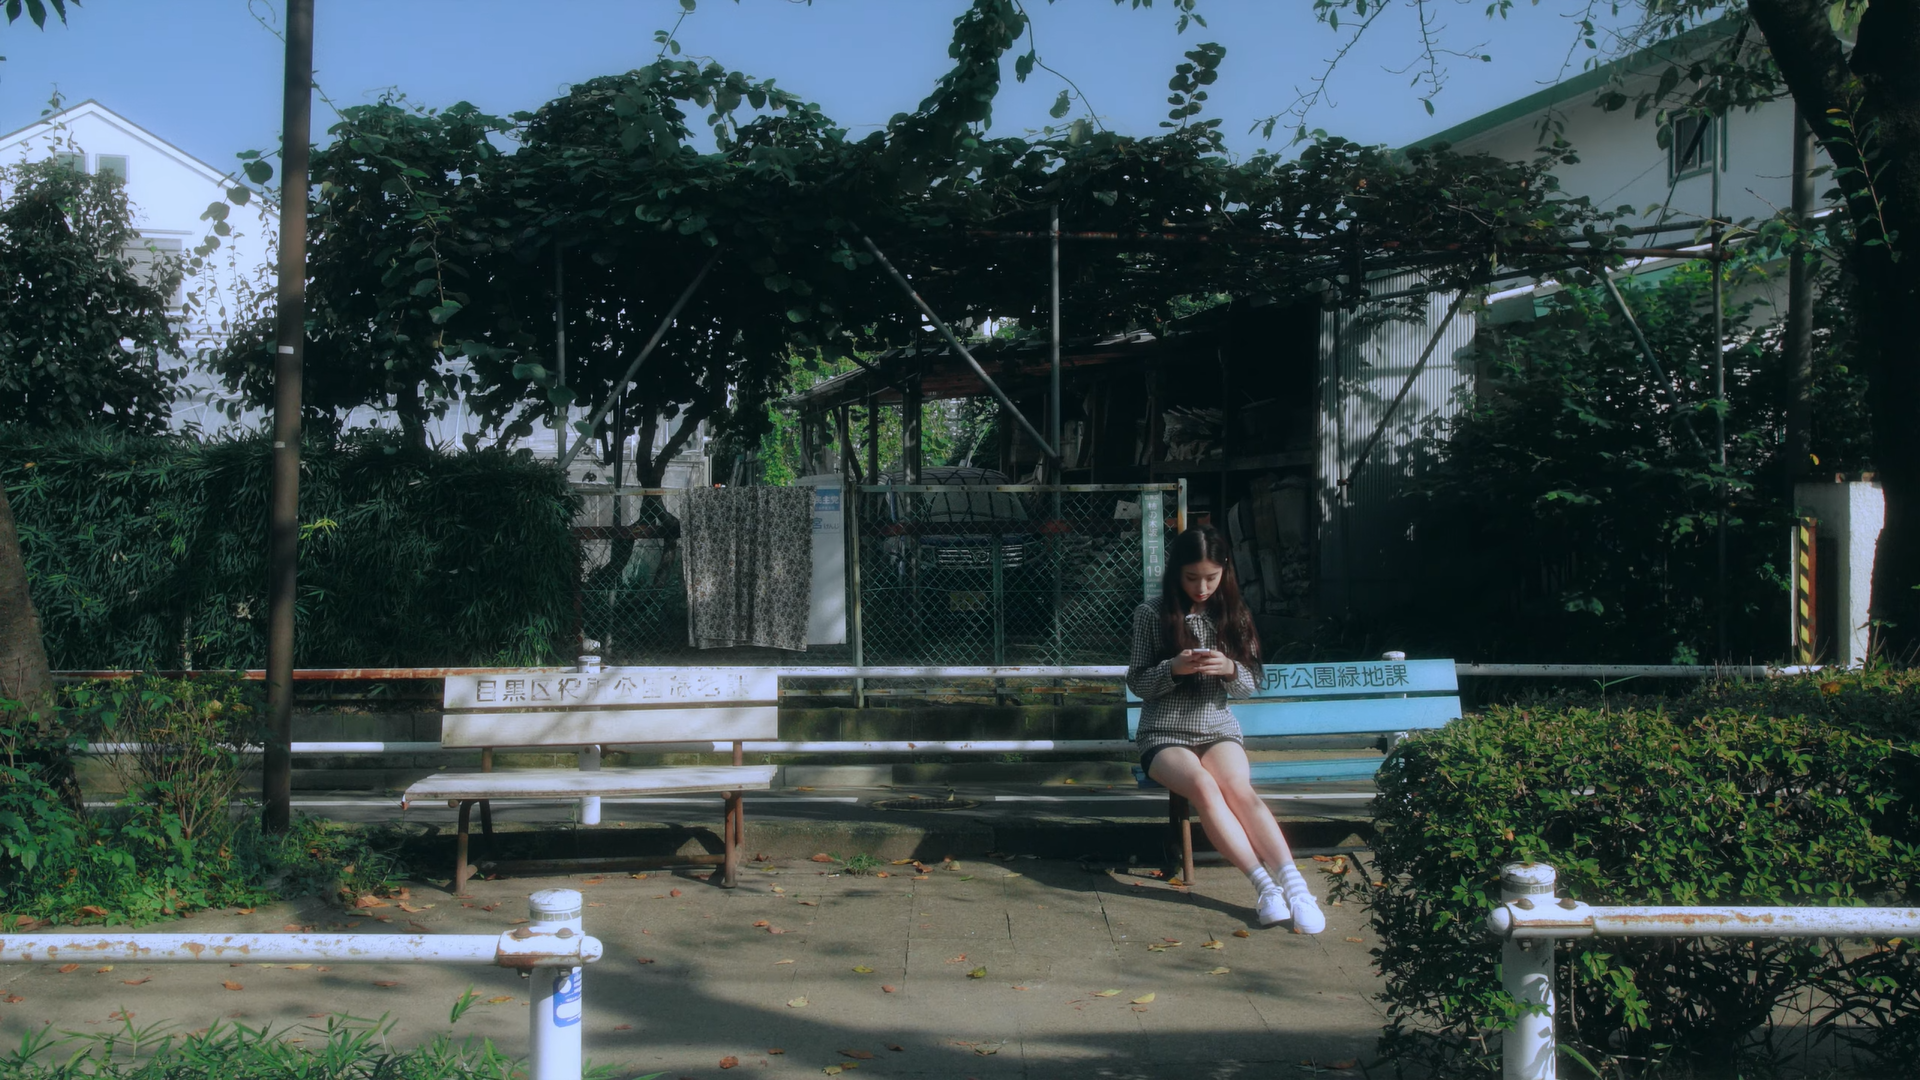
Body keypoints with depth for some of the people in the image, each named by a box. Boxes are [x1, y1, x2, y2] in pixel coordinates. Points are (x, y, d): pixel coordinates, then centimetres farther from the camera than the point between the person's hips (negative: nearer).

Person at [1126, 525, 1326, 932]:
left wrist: (1230, 669, -16)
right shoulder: (1151, 614, -2)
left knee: (1239, 788, -31)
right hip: (1164, 734, -2)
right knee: (1203, 786, -34)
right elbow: (1137, 682, 1)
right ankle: (1264, 883, -36)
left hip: (1219, 729, 2)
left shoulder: (1234, 614, 6)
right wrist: (1173, 668, -19)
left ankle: (1293, 883, -43)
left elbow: (1249, 686, 7)